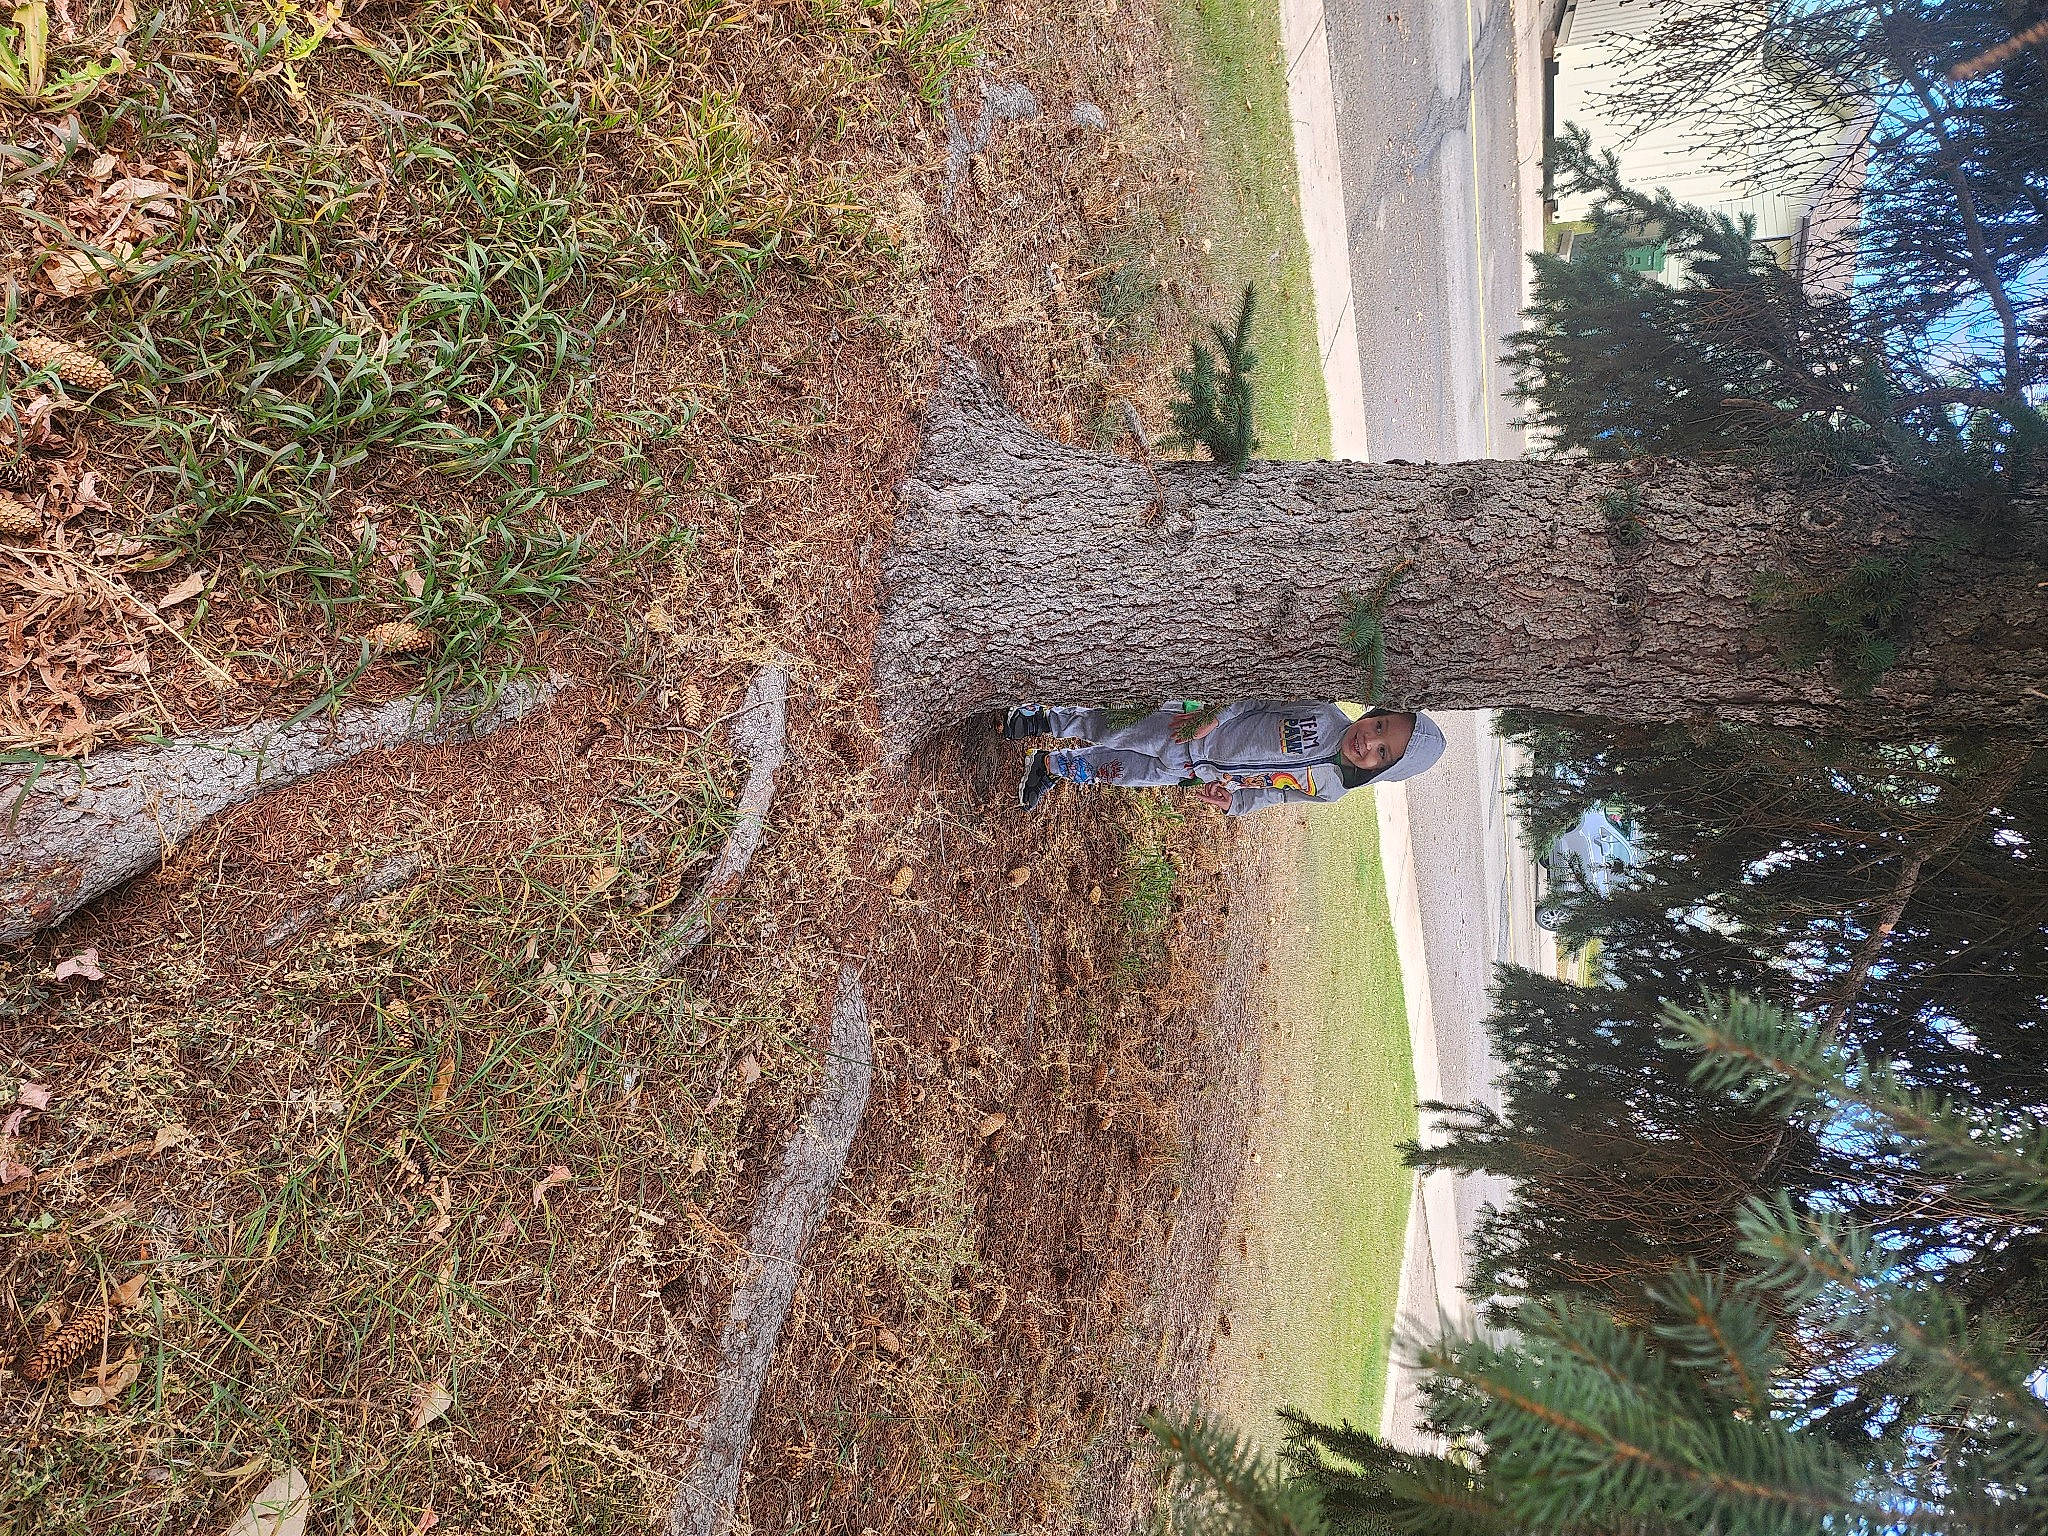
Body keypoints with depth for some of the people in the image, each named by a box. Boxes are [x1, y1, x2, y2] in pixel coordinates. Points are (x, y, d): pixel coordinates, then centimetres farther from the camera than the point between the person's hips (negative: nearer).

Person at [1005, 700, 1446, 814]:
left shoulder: (1330, 790, -15)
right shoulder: (1323, 718, -24)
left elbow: (1275, 792, -1)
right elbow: (1261, 702, -10)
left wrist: (1235, 800, -15)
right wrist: (1213, 716, -17)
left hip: (1192, 775, 2)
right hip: (1200, 729, -2)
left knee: (1123, 772, 6)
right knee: (1107, 733, 0)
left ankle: (1054, 765, 32)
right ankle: (1045, 718, 29)